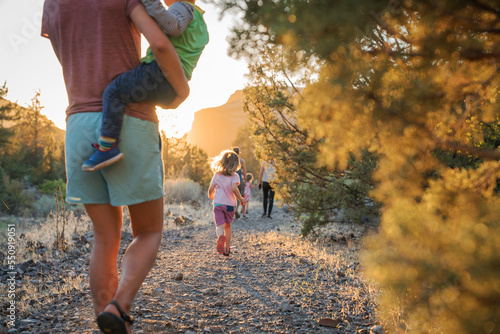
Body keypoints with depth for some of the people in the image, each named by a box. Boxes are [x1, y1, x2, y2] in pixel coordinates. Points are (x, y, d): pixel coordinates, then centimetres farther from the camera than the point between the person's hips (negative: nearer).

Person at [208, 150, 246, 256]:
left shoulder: (216, 175, 5)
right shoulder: (234, 176, -5)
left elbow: (210, 190, 4)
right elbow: (234, 188, -21)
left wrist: (211, 196, 26)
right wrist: (241, 199, -8)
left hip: (218, 204, 0)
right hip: (230, 204, 0)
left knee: (219, 226, -6)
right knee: (227, 226, 18)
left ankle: (221, 237, -40)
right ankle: (227, 249, 20)